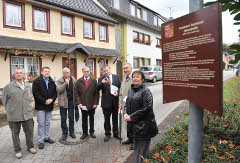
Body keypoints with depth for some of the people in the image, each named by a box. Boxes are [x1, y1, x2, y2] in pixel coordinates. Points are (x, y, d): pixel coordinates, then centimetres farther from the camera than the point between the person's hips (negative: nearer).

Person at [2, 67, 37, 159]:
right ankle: (17, 150, 26)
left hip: (27, 114, 3)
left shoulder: (28, 86, 10)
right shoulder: (8, 87, -2)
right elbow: (4, 100, 4)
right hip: (14, 116, -2)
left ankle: (30, 147, 29)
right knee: (15, 133, 10)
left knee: (29, 131, 9)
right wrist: (10, 110, 3)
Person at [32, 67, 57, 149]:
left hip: (49, 106, 5)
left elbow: (55, 92, 10)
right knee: (41, 124, -1)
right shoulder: (37, 81, -4)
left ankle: (47, 137, 28)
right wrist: (44, 101, -16)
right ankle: (40, 141, 10)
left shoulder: (52, 82, 11)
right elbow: (35, 93, -12)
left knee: (47, 123, 15)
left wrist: (52, 99, -9)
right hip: (40, 106, -5)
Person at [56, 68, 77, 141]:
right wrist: (65, 83, -22)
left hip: (71, 101, 2)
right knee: (63, 118, 6)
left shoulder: (74, 80, 3)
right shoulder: (59, 81, -2)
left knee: (71, 118, 11)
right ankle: (64, 133, 20)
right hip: (63, 101, -1)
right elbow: (59, 90, -15)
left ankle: (72, 132, 24)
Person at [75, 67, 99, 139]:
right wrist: (79, 103, -7)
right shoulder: (79, 81, 3)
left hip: (92, 105, 0)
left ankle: (92, 132, 30)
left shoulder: (94, 81, -1)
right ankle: (85, 133, 26)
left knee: (91, 119, 14)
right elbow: (77, 93, 2)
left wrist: (95, 103, -8)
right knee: (84, 119, 10)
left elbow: (97, 93, -2)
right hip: (83, 105, 1)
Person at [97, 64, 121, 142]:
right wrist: (101, 83, -29)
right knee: (107, 119, 11)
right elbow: (97, 89, -12)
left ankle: (116, 133, 32)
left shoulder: (117, 77, 4)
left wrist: (118, 92, -13)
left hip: (115, 101, 1)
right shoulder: (101, 79, -1)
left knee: (115, 118, 15)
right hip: (106, 102, -1)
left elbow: (120, 86, 6)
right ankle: (107, 134, 29)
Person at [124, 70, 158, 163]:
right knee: (136, 146, 22)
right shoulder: (131, 90, 10)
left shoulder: (146, 91, -14)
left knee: (142, 148, 4)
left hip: (143, 125, -7)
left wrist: (132, 117, -17)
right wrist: (125, 113, -4)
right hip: (134, 124, 7)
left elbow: (146, 108, -20)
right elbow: (127, 104, 16)